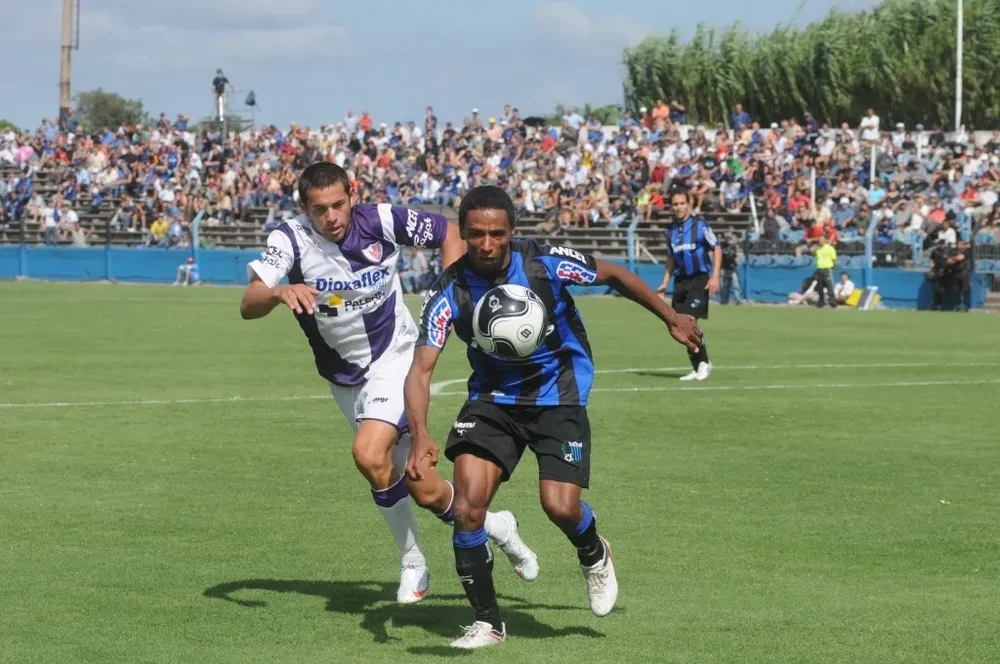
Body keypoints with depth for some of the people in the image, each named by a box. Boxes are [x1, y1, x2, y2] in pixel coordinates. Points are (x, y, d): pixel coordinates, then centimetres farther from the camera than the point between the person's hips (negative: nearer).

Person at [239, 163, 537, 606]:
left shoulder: (382, 221, -16)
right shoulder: (290, 239, -17)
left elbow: (449, 233, 1)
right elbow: (248, 306, -29)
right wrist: (279, 292, -51)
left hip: (394, 358, -3)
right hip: (344, 377, 3)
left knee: (369, 454, -26)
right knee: (423, 492, 7)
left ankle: (412, 562, -4)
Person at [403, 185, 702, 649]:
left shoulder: (546, 264, -20)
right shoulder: (449, 292, -18)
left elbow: (612, 275, -1)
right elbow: (420, 370, -23)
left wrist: (671, 319, 8)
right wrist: (420, 435, -40)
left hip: (558, 397, -1)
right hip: (492, 398, 2)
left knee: (560, 506, -17)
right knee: (467, 502, -16)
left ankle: (594, 556, 22)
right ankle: (487, 621, 1)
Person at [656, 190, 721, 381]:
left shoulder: (699, 225, -6)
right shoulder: (670, 231, 10)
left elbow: (716, 249, -4)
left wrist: (715, 276, -13)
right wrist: (665, 283, 13)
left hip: (699, 279, -6)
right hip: (681, 281, 6)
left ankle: (703, 363, -2)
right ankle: (697, 368, 14)